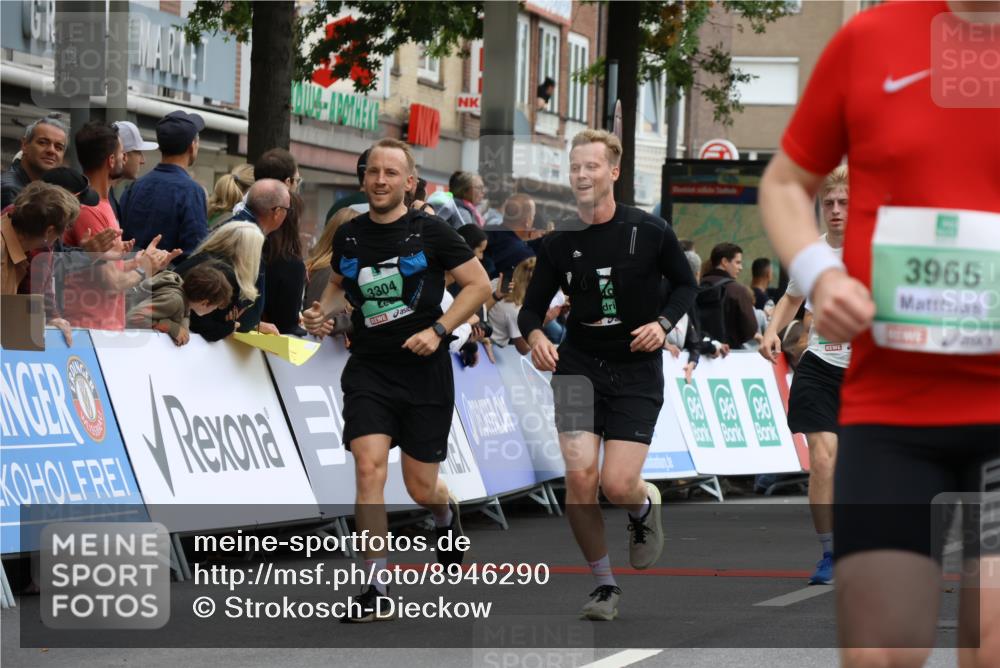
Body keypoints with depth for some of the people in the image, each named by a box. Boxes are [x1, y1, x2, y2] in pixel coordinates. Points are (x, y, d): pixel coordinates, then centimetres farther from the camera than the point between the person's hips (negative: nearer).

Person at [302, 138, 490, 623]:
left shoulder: (430, 232, -6)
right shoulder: (348, 236, 5)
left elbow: (479, 284, -2)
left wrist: (438, 329, -13)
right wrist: (323, 312, 4)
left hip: (425, 370, -2)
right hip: (368, 369, 2)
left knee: (421, 488, 6)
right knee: (369, 468, -17)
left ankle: (447, 517, 47)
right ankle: (376, 592, -14)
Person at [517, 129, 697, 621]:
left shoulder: (650, 232, -6)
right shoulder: (559, 243, -1)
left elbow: (685, 284, 8)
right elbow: (532, 307, 7)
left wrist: (663, 323, -10)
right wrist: (535, 335, -15)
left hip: (637, 371, -2)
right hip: (578, 365, 2)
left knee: (616, 486, -13)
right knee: (580, 477, -14)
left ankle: (644, 506, 27)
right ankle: (604, 584, 5)